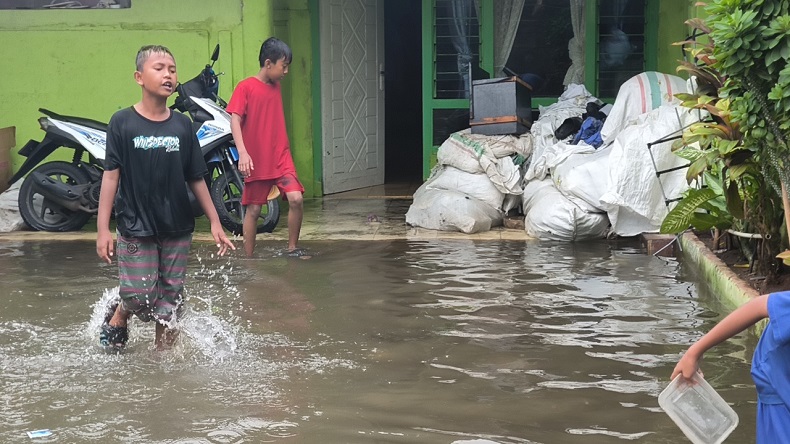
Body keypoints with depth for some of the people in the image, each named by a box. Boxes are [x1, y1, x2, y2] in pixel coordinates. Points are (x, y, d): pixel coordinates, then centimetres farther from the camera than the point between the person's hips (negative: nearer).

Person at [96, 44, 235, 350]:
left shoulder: (182, 125, 4)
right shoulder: (122, 122, -5)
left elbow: (196, 178, 9)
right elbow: (111, 175, -6)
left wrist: (214, 222, 9)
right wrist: (103, 228, -9)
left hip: (177, 228, 3)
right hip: (136, 228, -3)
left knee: (170, 302, 6)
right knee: (140, 297, -7)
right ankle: (117, 318, 25)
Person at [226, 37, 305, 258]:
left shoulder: (276, 87, 11)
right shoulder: (245, 87, -7)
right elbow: (235, 120, -14)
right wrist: (242, 152, -26)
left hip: (281, 158, 5)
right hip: (256, 162, -4)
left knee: (296, 199, -12)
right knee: (253, 209, 4)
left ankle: (292, 248, 3)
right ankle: (249, 258, 15)